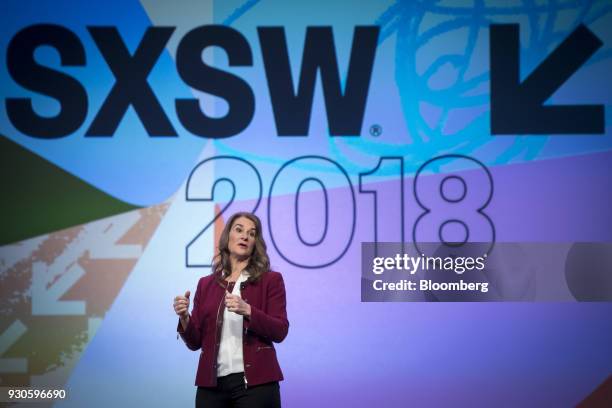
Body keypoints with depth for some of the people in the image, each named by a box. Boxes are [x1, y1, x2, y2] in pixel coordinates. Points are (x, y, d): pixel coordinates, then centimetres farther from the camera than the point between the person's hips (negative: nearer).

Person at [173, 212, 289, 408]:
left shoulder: (270, 280, 3)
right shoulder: (206, 284, 11)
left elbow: (280, 332, -6)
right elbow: (195, 342, 9)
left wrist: (248, 311, -21)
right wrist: (184, 318, -10)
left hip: (255, 382, -3)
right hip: (212, 384, 3)